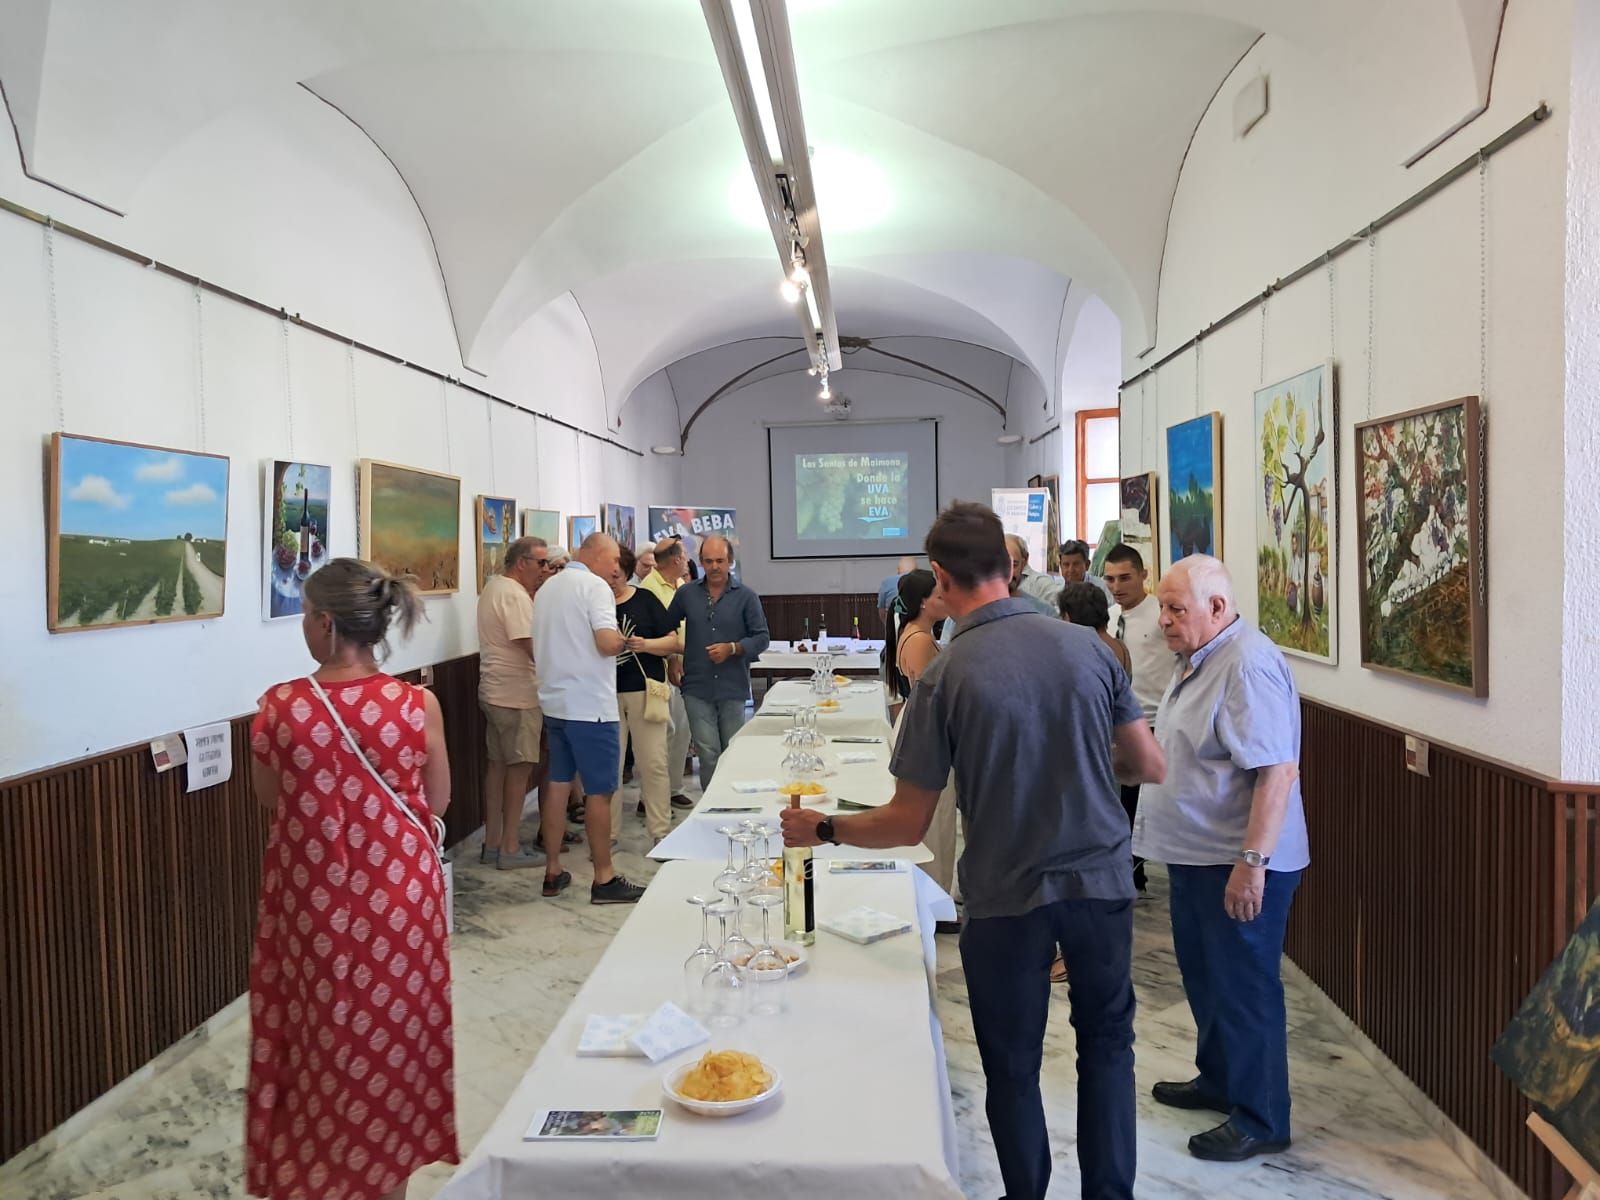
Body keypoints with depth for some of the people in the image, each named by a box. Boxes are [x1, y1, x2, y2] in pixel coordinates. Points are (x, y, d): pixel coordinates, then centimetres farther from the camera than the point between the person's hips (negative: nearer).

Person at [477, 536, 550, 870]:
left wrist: (535, 594, 5)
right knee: (519, 767, -2)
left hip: (495, 692, 10)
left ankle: (492, 843, 20)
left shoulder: (494, 587, 13)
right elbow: (535, 649, -23)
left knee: (498, 763, 13)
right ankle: (509, 849, 5)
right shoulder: (514, 595, -19)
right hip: (516, 695, -10)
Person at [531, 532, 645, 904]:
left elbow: (537, 648, 21)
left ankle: (553, 872, 19)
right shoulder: (594, 586, -13)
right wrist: (620, 639, -5)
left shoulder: (547, 588, 14)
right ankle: (604, 879, 6)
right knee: (600, 791, -1)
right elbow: (608, 642, -25)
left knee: (558, 785, 13)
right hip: (589, 705, -8)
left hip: (554, 702, 8)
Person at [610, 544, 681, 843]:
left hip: (645, 690, -1)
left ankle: (661, 831, 10)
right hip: (606, 693, 1)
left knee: (653, 763, 1)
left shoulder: (645, 600, 4)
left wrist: (646, 644, -16)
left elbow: (673, 641, 2)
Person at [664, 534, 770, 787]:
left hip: (733, 688, 0)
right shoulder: (685, 594, 5)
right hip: (697, 688, 1)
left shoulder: (746, 596, 0)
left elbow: (761, 638, -1)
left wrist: (732, 648, -15)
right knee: (708, 754, -2)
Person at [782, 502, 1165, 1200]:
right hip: (1101, 881, 3)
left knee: (1013, 1068, 15)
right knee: (1106, 1041, 23)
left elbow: (907, 826, -11)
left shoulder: (945, 677, -16)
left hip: (1007, 897, -3)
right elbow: (1150, 766, 2)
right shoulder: (1085, 646, -7)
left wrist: (819, 829, 5)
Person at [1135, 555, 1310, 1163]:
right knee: (1204, 974, 21)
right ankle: (1217, 1079, 39)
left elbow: (1278, 771, -27)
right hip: (1197, 855, 10)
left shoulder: (1249, 665, -22)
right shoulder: (1199, 660, 10)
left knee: (1244, 987, 3)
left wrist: (1252, 862, -28)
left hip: (1239, 865, -10)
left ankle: (1260, 1120, 17)